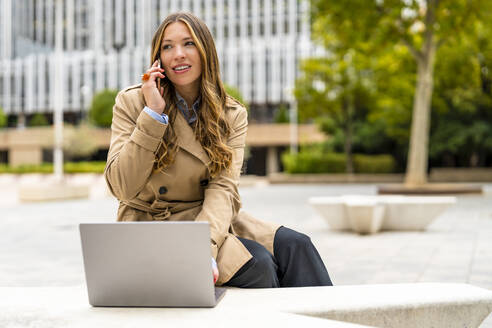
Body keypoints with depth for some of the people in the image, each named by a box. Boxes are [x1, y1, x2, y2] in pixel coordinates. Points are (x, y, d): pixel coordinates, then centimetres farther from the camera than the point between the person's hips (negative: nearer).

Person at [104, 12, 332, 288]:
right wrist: (153, 113, -20)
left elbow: (223, 188, -11)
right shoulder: (131, 103, -4)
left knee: (295, 246, -21)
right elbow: (122, 187, -14)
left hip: (212, 220, 4)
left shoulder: (233, 115, 2)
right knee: (257, 263, -25)